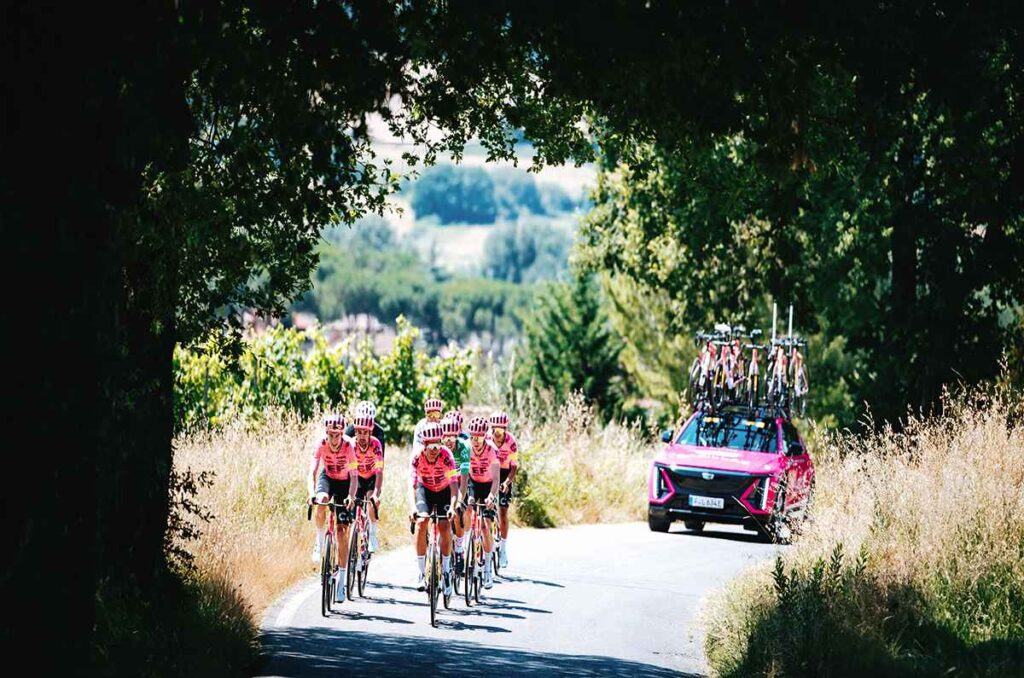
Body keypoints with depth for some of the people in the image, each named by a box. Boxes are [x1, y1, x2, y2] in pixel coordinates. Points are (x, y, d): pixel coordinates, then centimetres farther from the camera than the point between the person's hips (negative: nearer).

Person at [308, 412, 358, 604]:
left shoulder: (348, 447, -28)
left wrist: (351, 496, -47)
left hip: (344, 483, -1)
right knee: (321, 502, -36)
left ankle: (341, 579, -4)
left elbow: (354, 476, -30)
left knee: (342, 531, -8)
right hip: (327, 478, 1)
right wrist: (312, 493, -46)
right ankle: (320, 542, -13)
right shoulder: (321, 445, -24)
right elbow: (313, 471, -29)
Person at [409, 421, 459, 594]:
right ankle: (422, 573, -15)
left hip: (444, 491, 0)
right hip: (425, 490, 1)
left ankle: (446, 570, 4)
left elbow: (453, 483, -34)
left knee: (444, 527, -15)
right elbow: (413, 484, -30)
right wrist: (413, 507, -45)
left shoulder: (446, 455, -30)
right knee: (421, 522, -20)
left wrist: (453, 506, -47)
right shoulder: (417, 457, -27)